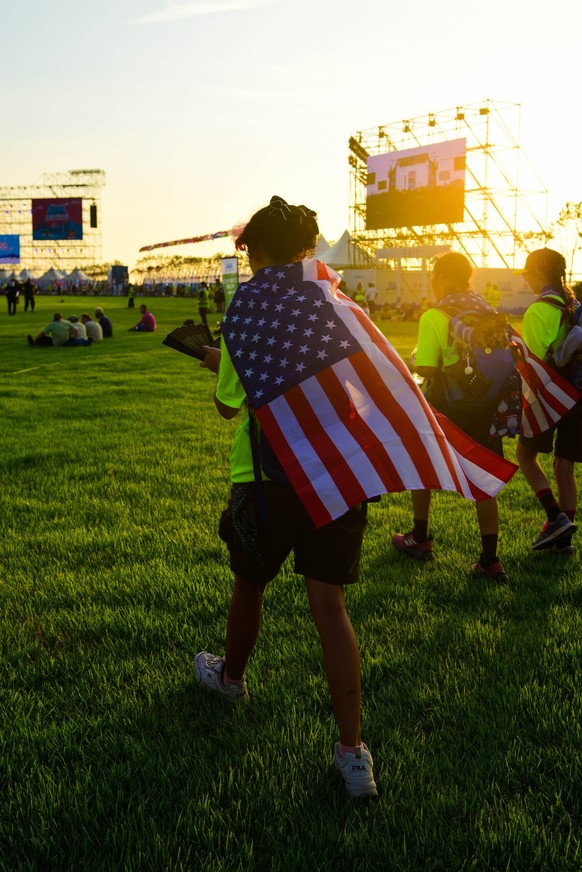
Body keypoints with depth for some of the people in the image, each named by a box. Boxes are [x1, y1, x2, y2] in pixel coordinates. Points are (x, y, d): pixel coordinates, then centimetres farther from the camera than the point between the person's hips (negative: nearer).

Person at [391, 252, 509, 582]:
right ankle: (490, 560, 7)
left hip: (449, 406, -4)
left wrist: (415, 360, 2)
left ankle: (420, 540, 31)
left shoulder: (434, 317, -13)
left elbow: (427, 369, -19)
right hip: (486, 406, 5)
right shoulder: (487, 311, 4)